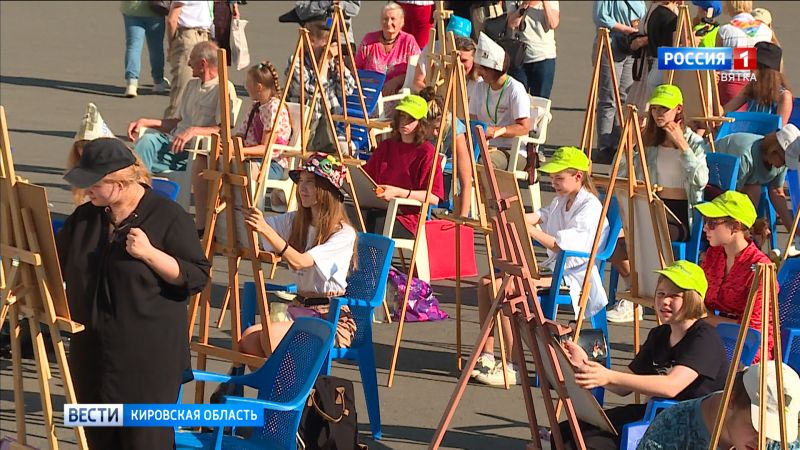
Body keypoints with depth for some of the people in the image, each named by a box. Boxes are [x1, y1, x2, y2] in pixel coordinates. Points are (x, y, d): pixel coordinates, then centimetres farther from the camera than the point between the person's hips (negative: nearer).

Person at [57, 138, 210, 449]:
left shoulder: (168, 216, -9)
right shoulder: (84, 217, 9)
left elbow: (197, 277, -11)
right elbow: (57, 264, 22)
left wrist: (150, 253, -22)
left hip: (148, 358, -6)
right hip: (92, 351, 6)